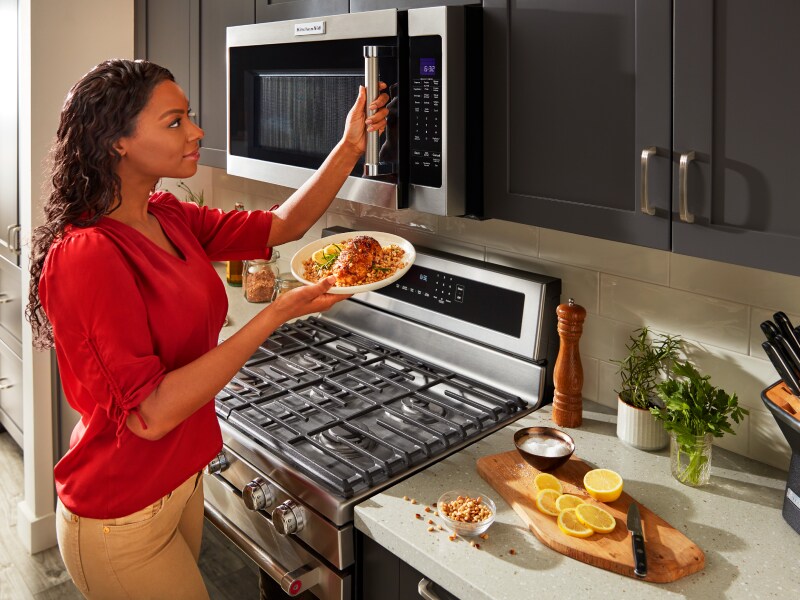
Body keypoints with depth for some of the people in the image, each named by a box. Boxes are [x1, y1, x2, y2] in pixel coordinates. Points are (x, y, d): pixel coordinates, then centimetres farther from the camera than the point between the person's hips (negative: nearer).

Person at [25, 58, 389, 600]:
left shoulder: (169, 218, -1)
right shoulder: (88, 255, -26)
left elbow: (283, 225, 7)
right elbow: (150, 414, -29)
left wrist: (351, 146, -5)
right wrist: (277, 314, -30)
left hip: (182, 482, 8)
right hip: (123, 519, -8)